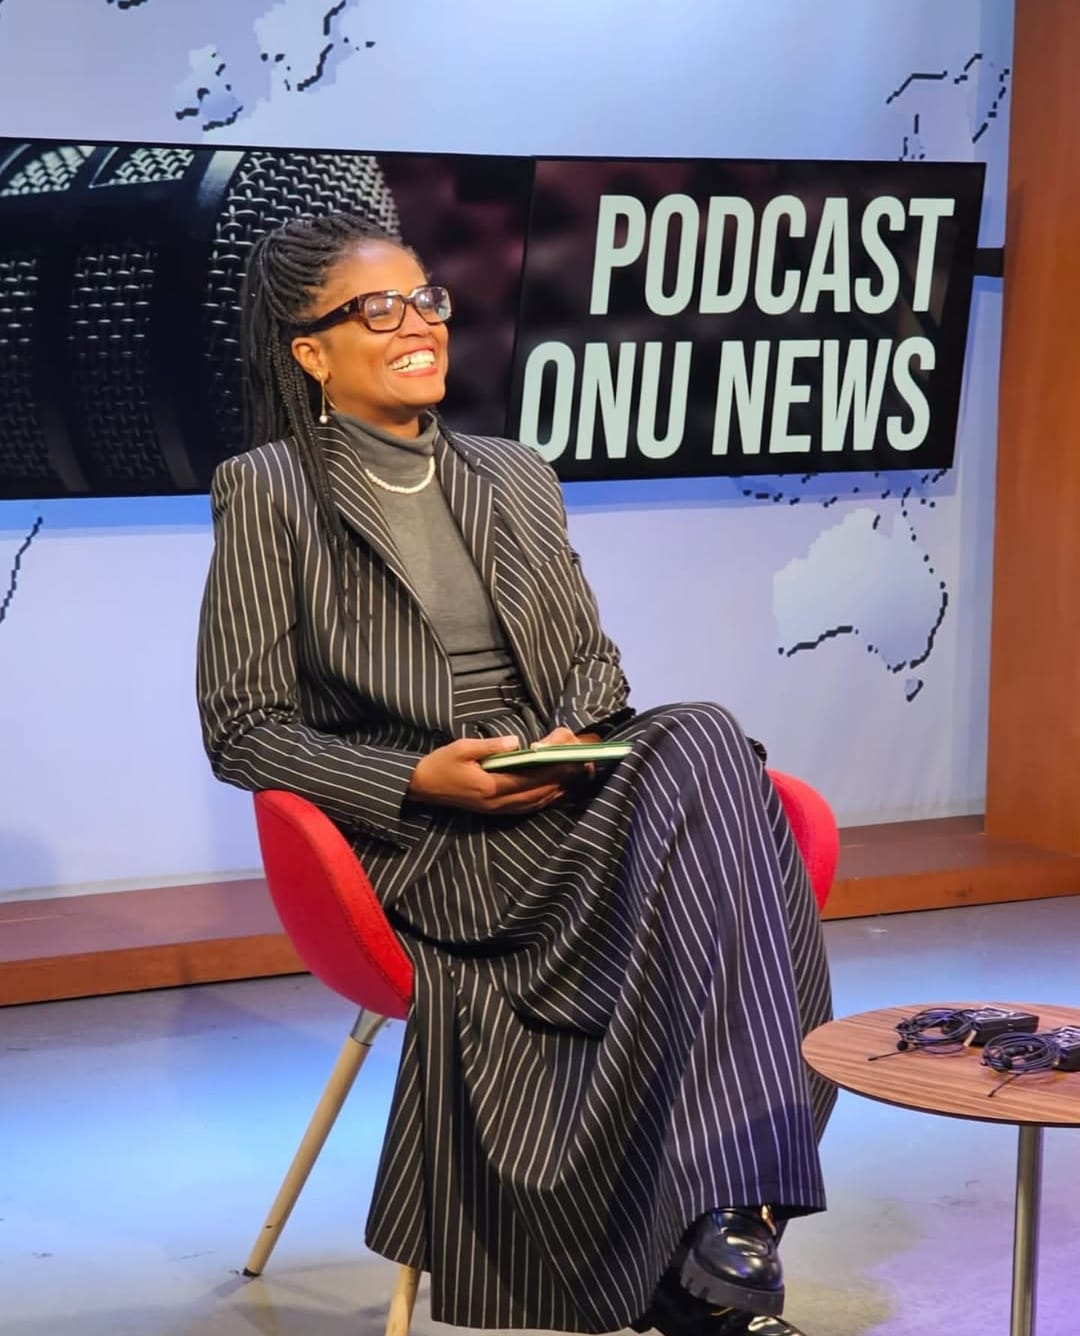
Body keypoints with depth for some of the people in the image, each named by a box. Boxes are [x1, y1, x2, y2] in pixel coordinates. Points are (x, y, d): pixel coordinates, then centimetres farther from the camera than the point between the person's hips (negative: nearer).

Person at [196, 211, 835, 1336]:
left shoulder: (516, 480, 19)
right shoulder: (269, 493, 2)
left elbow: (591, 658, 23)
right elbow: (242, 728, -1)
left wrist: (577, 736, -2)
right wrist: (416, 780, -14)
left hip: (564, 796, 6)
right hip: (414, 843, -5)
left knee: (700, 747, -30)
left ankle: (731, 1212, -37)